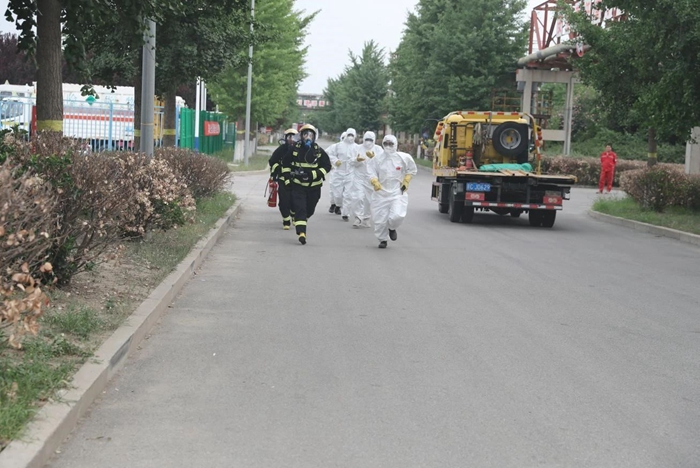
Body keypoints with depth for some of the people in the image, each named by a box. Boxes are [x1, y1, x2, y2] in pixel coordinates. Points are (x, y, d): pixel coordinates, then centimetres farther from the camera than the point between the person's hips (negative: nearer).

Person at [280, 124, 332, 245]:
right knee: (299, 208, -14)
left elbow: (327, 166, 0)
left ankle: (301, 224, 39)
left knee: (309, 210, 11)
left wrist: (313, 174, -15)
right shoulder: (294, 149, -2)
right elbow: (285, 164, 9)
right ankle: (301, 233, -21)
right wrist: (287, 179, 2)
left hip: (314, 186, 2)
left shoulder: (319, 151, -1)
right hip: (297, 185, -2)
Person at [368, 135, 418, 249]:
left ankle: (392, 228, 17)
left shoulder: (404, 158, -2)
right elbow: (371, 172, -1)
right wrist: (375, 182, -20)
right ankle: (382, 239, 26)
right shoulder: (378, 159, -1)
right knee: (380, 218, 2)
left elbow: (412, 170, 12)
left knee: (397, 215, -19)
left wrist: (406, 182, 2)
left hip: (398, 192, -1)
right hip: (381, 193, 1)